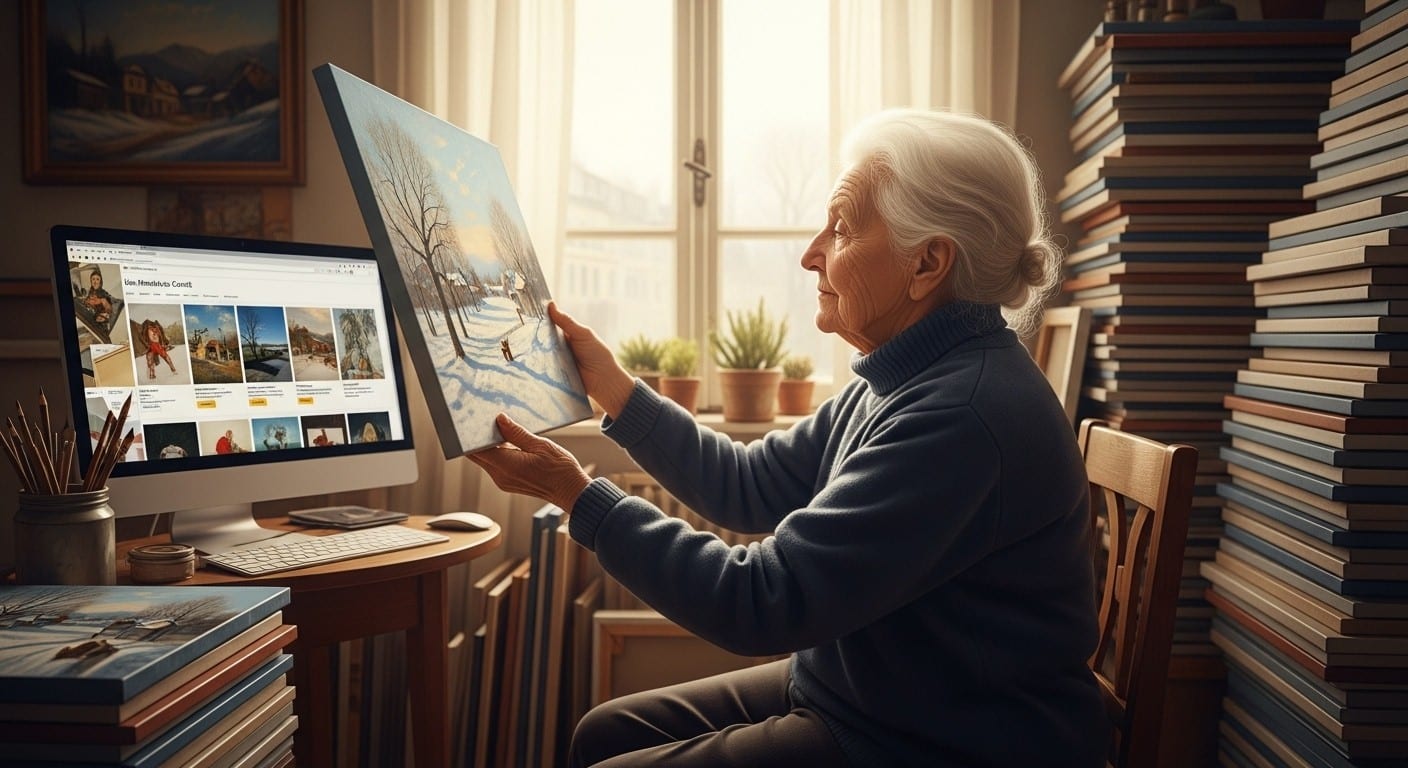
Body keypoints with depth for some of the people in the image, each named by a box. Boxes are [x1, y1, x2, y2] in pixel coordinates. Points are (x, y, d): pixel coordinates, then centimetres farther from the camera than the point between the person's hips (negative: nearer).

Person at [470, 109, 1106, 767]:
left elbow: (760, 603, -27)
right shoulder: (906, 381, 4)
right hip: (853, 694, 9)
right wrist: (610, 385, 6)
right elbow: (749, 486, 10)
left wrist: (577, 495, -20)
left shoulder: (963, 416, -28)